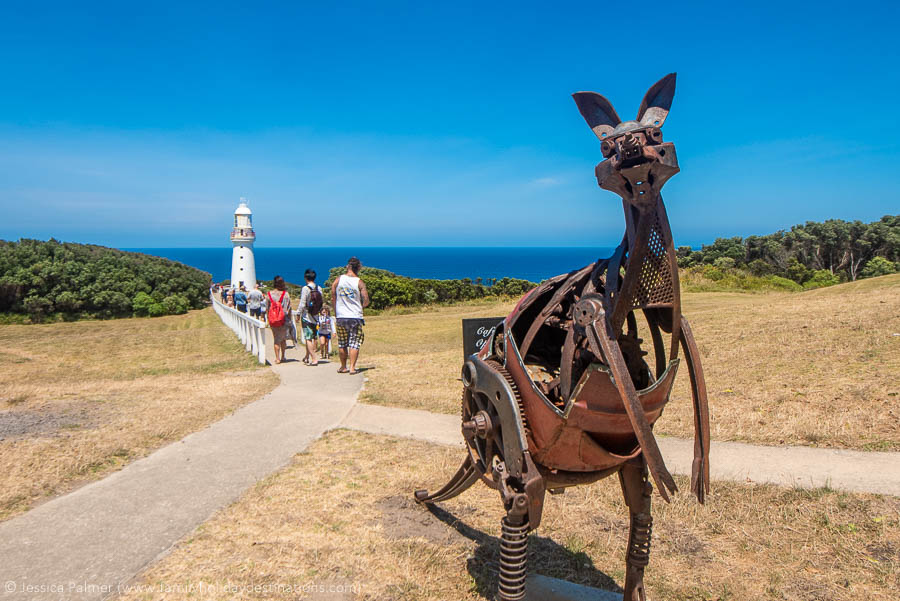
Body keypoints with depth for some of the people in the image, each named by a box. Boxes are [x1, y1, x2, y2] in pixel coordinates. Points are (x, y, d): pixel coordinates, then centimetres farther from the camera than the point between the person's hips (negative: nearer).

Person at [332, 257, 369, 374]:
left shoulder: (338, 280, 1)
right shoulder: (360, 283, -6)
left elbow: (333, 298, 4)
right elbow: (366, 301, -7)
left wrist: (336, 312, 15)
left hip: (341, 317, 2)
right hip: (355, 317, -2)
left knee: (342, 344, 13)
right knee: (354, 343, 3)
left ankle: (343, 367, 21)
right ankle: (352, 368, -2)